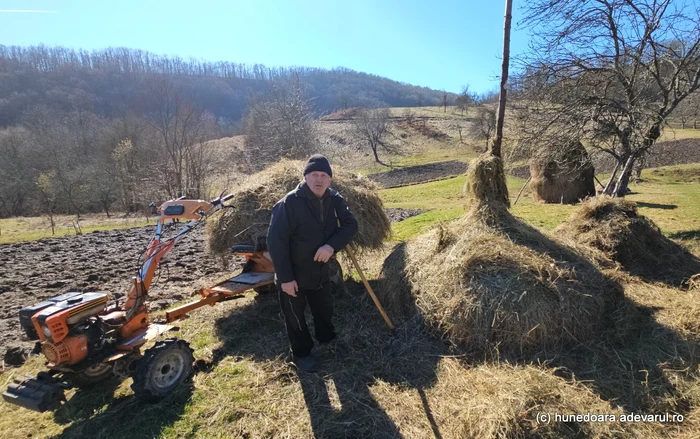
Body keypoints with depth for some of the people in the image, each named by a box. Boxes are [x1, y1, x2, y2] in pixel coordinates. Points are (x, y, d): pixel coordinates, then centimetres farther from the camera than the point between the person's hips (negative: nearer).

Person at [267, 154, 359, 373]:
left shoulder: (334, 200, -7)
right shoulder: (290, 203, -25)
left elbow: (351, 225, -9)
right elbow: (276, 241, -24)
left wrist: (332, 245, -28)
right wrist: (285, 277, -22)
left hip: (320, 271, 5)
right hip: (293, 274, -5)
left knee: (325, 310, 24)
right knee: (295, 317, 13)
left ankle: (329, 342, 49)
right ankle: (302, 354, 34)